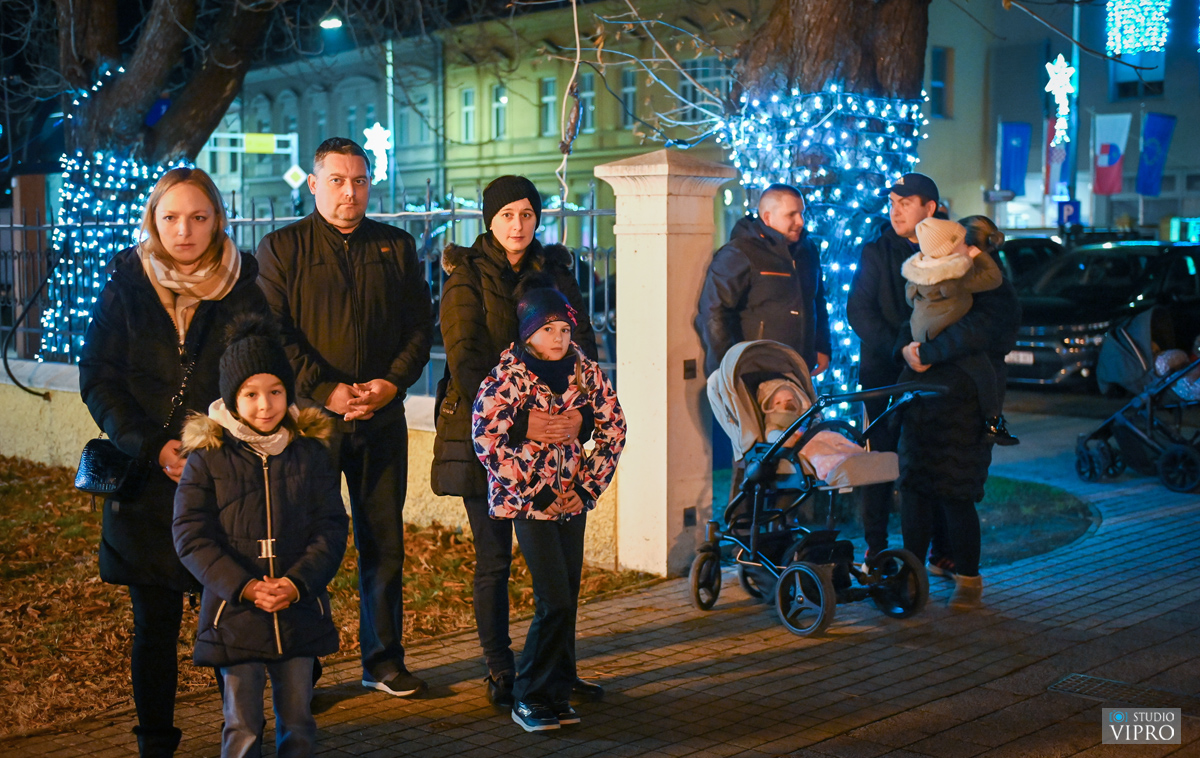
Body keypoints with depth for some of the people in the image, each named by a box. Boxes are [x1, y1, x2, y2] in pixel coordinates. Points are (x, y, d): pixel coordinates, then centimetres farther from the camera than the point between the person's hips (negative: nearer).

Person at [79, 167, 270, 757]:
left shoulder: (245, 288, 3)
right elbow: (98, 380, 2)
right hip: (148, 483, 1)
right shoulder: (126, 288, 5)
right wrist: (151, 449, -11)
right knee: (154, 624, 7)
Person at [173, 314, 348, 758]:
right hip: (233, 616, -2)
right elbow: (192, 537, -7)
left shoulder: (311, 452, 3)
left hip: (300, 614, 2)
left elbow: (331, 529, 1)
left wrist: (297, 582, -15)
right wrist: (244, 587, -18)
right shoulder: (208, 457, -3)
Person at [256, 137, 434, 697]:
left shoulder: (397, 247, 12)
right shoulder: (281, 248, 3)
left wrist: (393, 382, -7)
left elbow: (420, 325, 9)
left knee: (384, 541, 7)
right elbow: (274, 334, -5)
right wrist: (325, 391, -15)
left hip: (382, 419, 3)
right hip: (310, 416, -3)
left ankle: (384, 660, 19)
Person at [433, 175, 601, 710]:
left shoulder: (555, 272, 10)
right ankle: (500, 671, 16)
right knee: (494, 559, 2)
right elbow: (466, 364, -12)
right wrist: (516, 422, -24)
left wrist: (580, 411, -16)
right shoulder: (466, 278, -1)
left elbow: (583, 350, 2)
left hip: (550, 431, 3)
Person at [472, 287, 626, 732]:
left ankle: (557, 694, 21)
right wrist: (535, 494, -15)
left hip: (572, 498, 5)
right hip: (528, 500, -5)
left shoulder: (584, 371, 3)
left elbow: (614, 427, 8)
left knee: (567, 600, 8)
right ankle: (529, 699, 5)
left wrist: (588, 487, 0)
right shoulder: (507, 375, -11)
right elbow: (487, 440, -16)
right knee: (555, 602, -9)